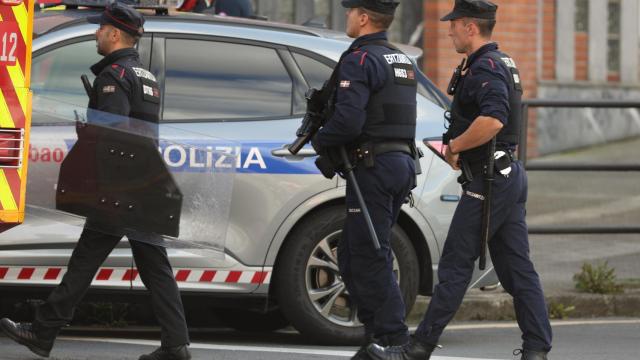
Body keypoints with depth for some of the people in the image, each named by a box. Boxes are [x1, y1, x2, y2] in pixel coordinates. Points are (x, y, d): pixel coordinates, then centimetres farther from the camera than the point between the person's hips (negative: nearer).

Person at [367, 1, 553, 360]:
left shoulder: (485, 68, -15)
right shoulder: (504, 63, 18)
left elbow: (492, 120, -32)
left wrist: (454, 146, -18)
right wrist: (459, 149, 14)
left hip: (488, 182, -10)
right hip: (511, 174, 10)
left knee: (455, 266, -6)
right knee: (517, 267, 8)